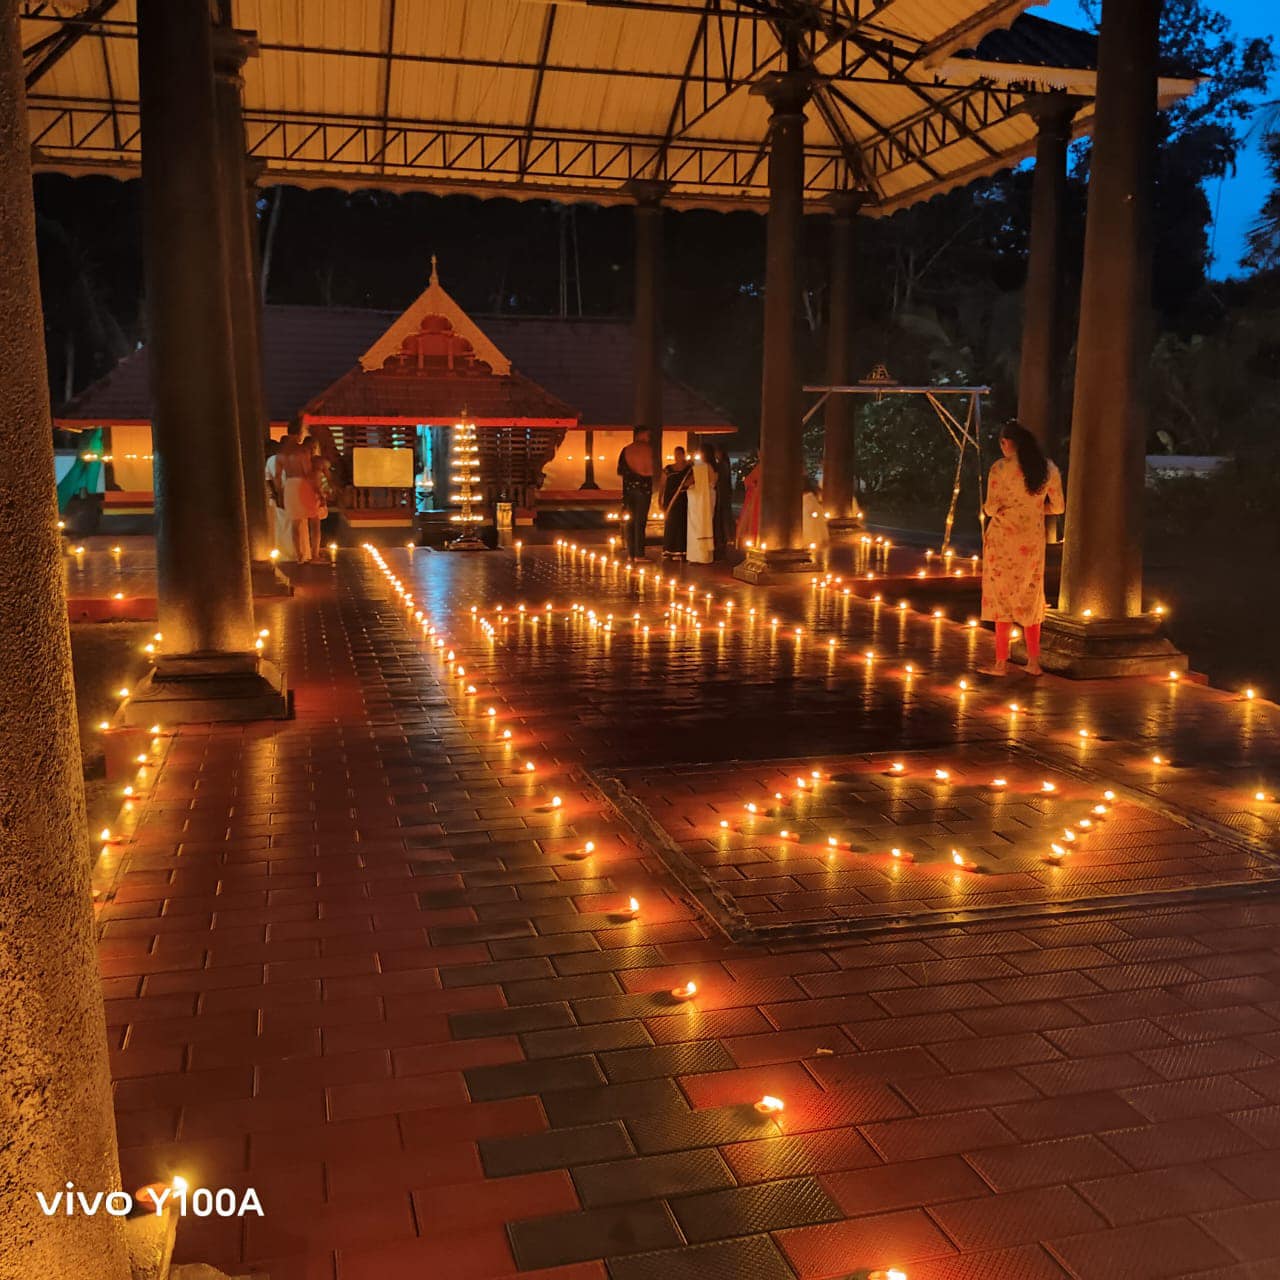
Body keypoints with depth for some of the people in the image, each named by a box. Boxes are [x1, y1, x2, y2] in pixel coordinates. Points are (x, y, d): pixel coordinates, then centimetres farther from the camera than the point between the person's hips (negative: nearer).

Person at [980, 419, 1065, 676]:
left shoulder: (1001, 467, -11)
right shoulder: (1048, 468, 3)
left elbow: (991, 508, -12)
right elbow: (1058, 507, 9)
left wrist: (987, 509, 10)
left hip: (1003, 537, -4)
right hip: (1033, 540, 4)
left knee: (1002, 596, 3)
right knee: (1030, 597, 14)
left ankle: (1001, 662, 4)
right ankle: (1033, 662, 16)